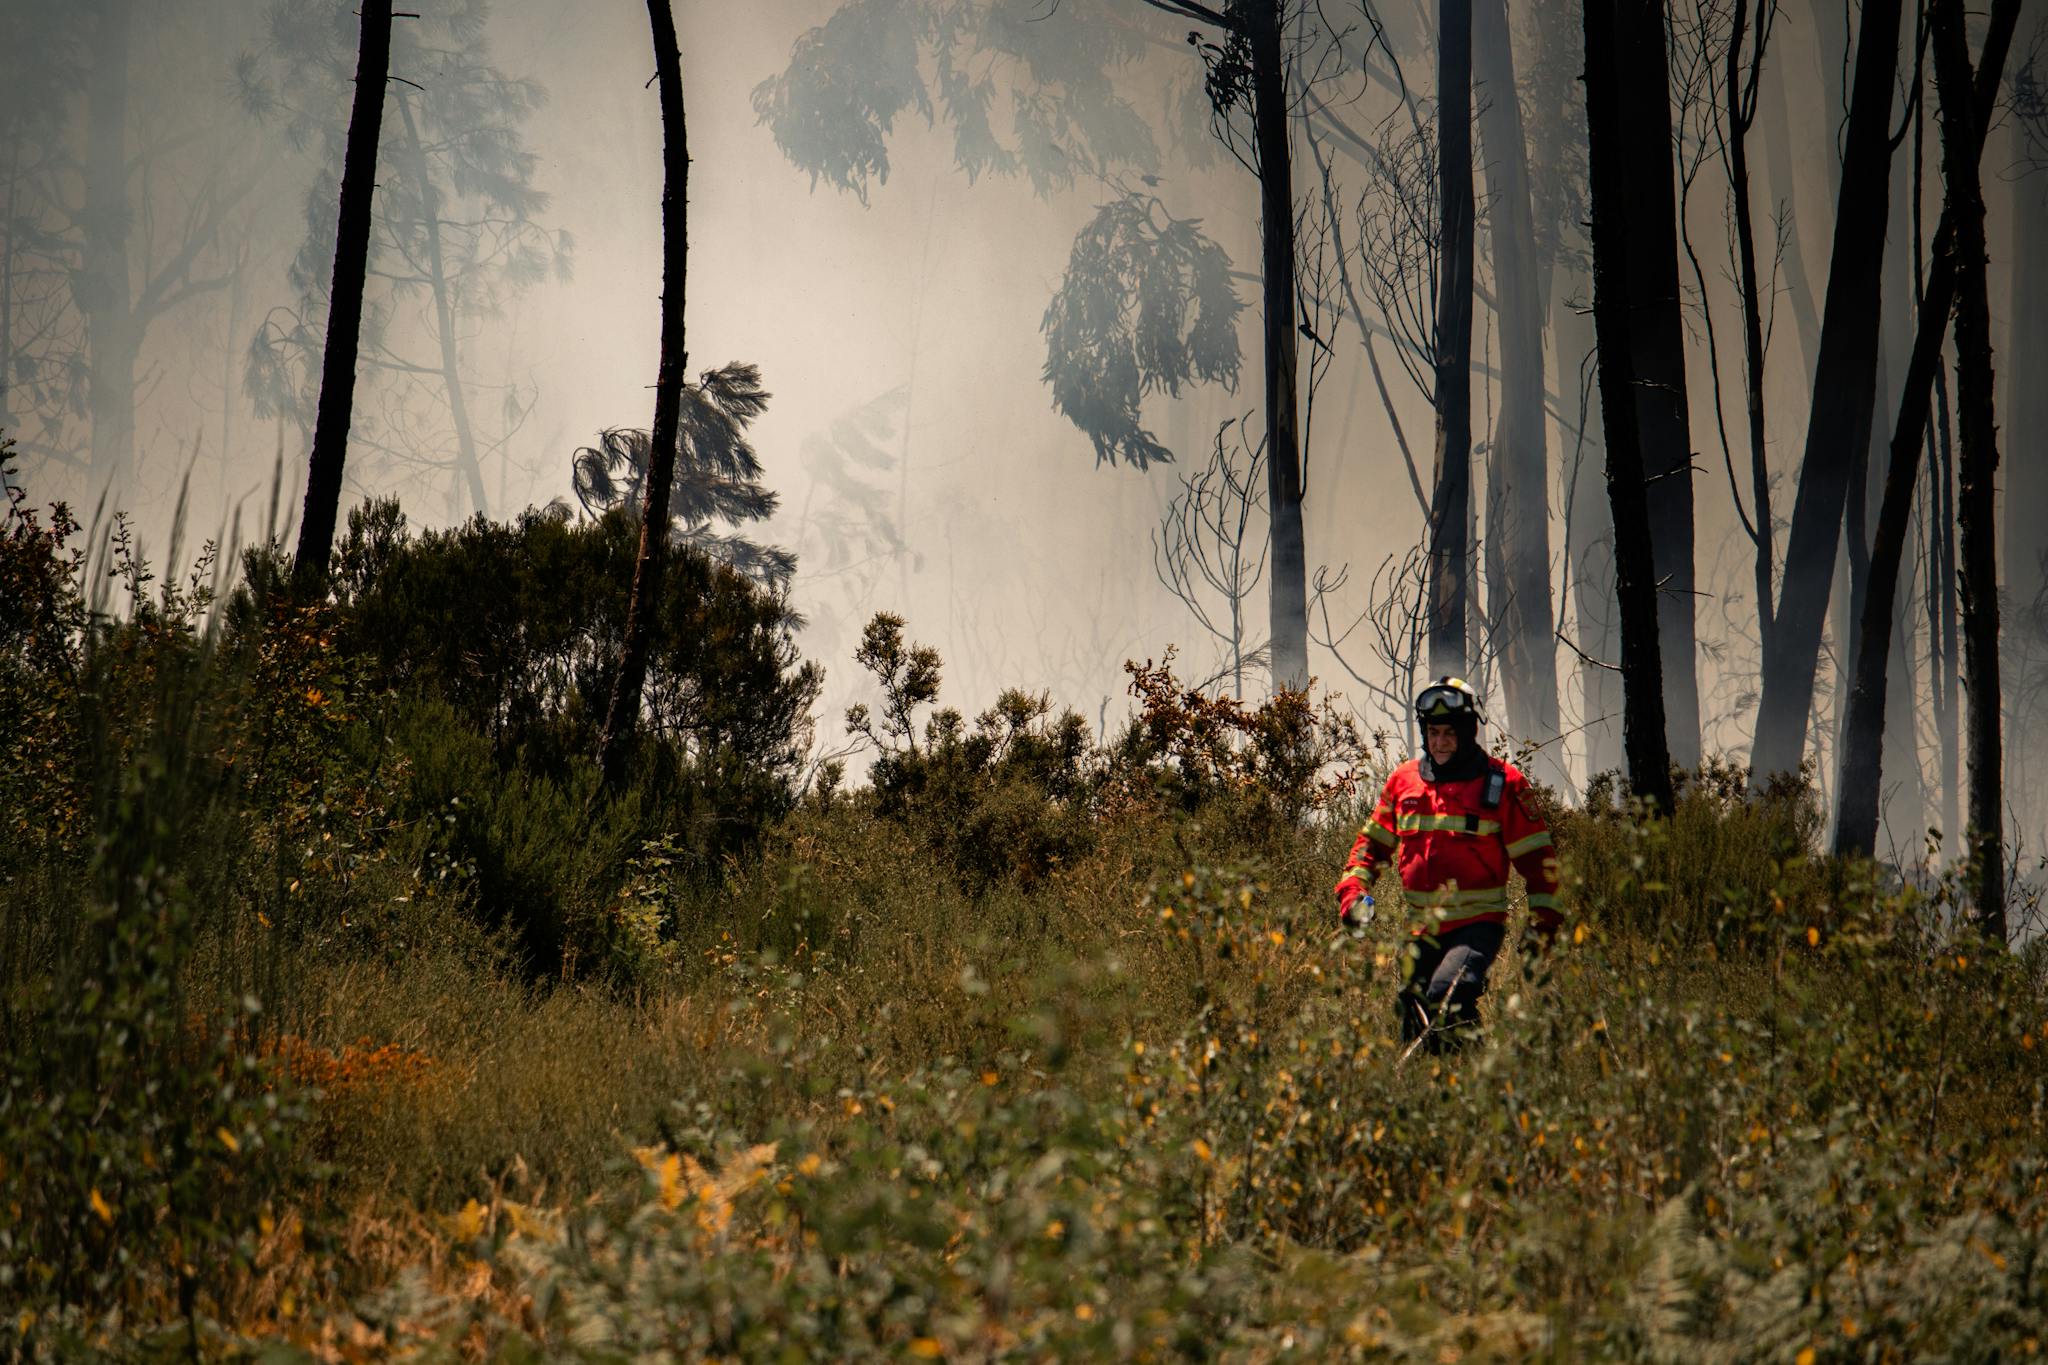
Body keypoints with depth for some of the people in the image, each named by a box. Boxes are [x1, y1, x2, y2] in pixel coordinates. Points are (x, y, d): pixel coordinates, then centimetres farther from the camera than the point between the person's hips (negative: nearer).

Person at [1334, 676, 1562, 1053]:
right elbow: (1373, 842, 18)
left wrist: (1546, 921, -7)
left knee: (1447, 999, -30)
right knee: (1411, 1008, 9)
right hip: (1422, 928, 6)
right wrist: (1353, 888, 2)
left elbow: (1536, 855, -1)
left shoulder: (1502, 784, -3)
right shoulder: (1404, 781, 9)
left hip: (1478, 923, -6)